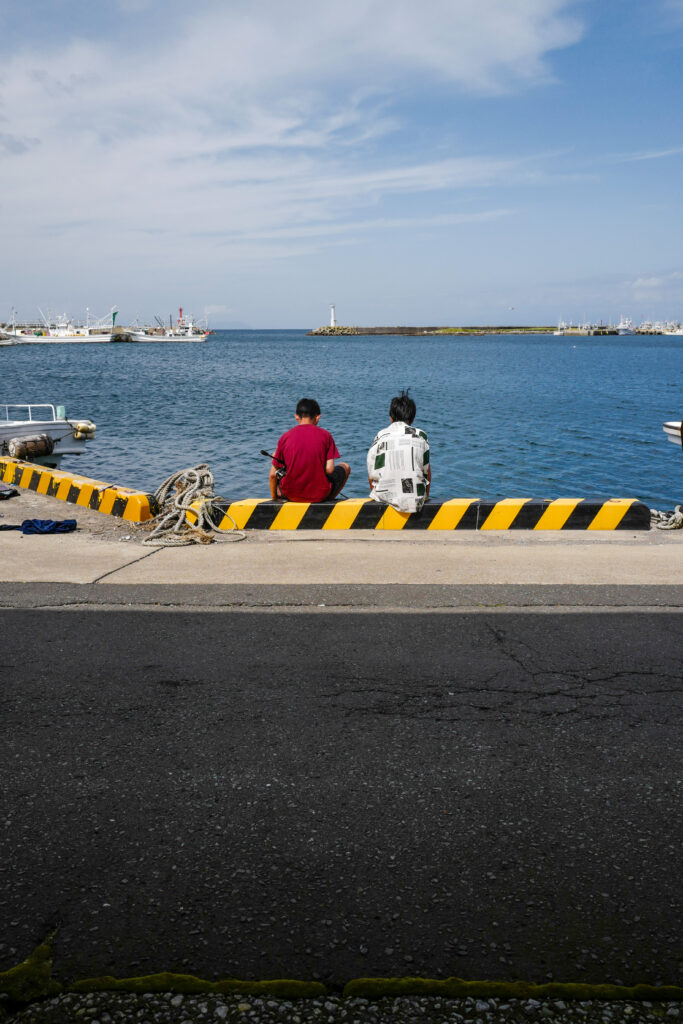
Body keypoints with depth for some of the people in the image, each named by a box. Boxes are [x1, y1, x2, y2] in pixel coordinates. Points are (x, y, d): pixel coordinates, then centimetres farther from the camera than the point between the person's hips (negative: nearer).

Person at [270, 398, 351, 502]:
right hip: (320, 494, -2)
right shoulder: (325, 435, -4)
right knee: (345, 466, 26)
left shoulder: (285, 437, -2)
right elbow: (329, 470, -11)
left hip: (291, 495, 2)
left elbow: (273, 474, 0)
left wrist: (274, 498, 16)